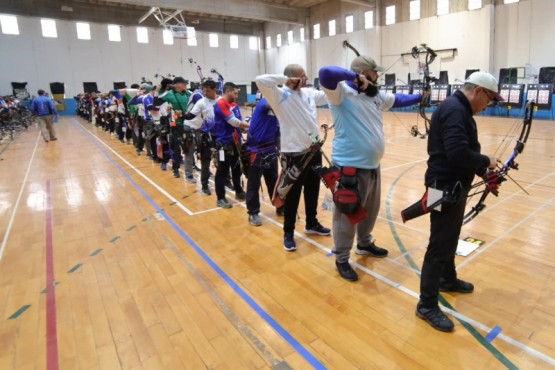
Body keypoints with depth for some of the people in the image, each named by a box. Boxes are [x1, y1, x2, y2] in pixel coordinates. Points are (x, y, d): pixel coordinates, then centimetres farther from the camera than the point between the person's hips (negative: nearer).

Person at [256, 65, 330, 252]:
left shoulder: (310, 93, 9)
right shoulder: (279, 95, -11)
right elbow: (261, 81, -24)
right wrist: (285, 80, -16)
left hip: (314, 151, 7)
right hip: (294, 155, -7)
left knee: (313, 192, 20)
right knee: (292, 196, 4)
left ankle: (312, 224, 39)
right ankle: (288, 233, 20)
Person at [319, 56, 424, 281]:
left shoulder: (376, 96, 13)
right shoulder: (343, 92, -13)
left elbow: (398, 100, 31)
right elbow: (325, 74, -30)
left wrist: (420, 97, 39)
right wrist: (355, 77, -20)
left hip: (372, 165, 9)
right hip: (350, 167, -9)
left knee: (371, 209, 24)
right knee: (348, 214, 2)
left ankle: (364, 244, 46)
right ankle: (342, 259, 18)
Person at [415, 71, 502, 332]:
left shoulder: (459, 109, 14)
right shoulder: (454, 110, -20)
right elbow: (458, 153, -32)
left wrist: (485, 173, 11)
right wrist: (486, 161, -14)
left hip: (455, 187, 11)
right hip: (445, 188, -11)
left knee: (450, 239, 25)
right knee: (439, 245, -4)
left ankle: (448, 280, 45)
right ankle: (427, 304, 8)